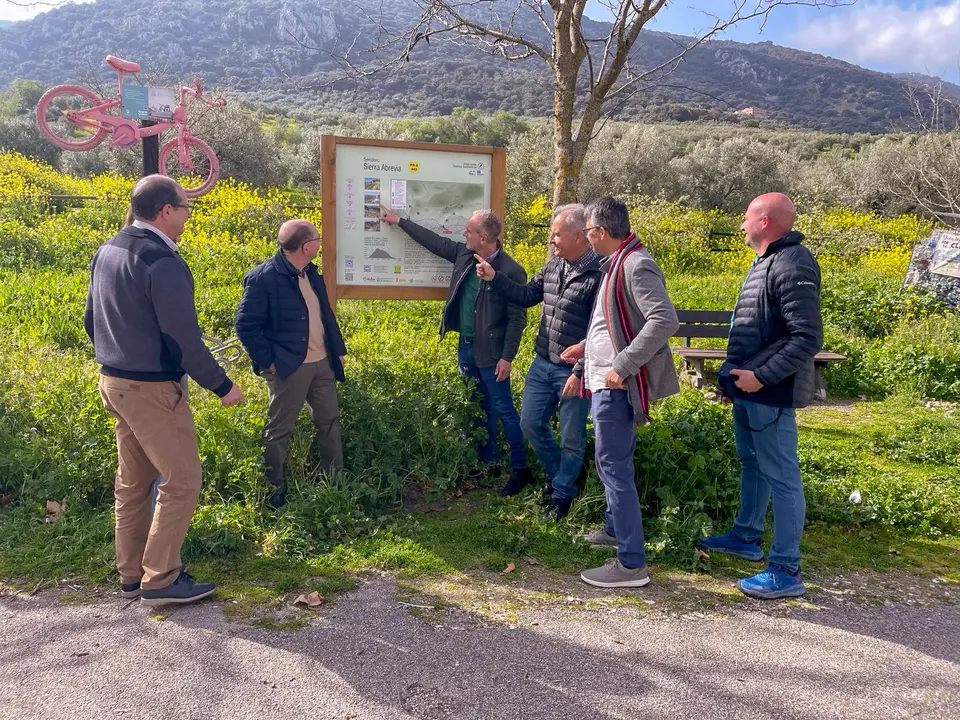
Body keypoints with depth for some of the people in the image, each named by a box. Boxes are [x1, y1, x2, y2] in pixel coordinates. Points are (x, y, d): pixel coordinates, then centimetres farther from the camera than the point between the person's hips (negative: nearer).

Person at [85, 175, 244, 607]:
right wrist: (222, 386, -11)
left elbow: (91, 321, 17)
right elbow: (184, 340, -21)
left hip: (113, 381, 10)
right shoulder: (164, 263, -20)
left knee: (132, 482, 17)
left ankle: (130, 574, 27)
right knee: (181, 482, 1)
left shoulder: (107, 251, 9)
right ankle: (160, 580, 7)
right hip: (152, 389, -10)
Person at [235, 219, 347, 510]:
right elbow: (246, 325, -15)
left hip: (322, 362, 8)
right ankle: (275, 491, 19)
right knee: (279, 430, 5)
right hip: (288, 367, -8)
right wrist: (268, 362, -15)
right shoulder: (263, 277, -15)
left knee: (329, 421, 14)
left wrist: (338, 349, 13)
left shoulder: (311, 273, 9)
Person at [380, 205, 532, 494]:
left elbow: (517, 319, -15)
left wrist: (507, 357, -16)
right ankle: (487, 462, 31)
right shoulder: (464, 254, 2)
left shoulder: (511, 271, -18)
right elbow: (435, 241, 16)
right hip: (466, 346, 7)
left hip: (490, 353, -7)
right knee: (479, 408, 17)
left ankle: (520, 469, 12)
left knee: (504, 410, 0)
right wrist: (399, 221, 21)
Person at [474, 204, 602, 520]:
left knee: (571, 437, 9)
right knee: (531, 424, 15)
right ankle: (563, 473, 38)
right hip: (542, 364, 7)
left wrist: (581, 372, -21)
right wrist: (494, 277, 3)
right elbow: (527, 296, 14)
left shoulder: (598, 275, -19)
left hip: (574, 371, -7)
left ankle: (562, 493, 30)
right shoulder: (553, 265, 4)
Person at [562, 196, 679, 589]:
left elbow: (665, 319, -29)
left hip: (617, 384, -11)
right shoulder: (618, 263, 14)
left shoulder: (636, 265, -17)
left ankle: (632, 564, 1)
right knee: (614, 462, 23)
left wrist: (623, 365, -28)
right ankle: (616, 529, 41)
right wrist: (587, 348, 28)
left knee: (614, 466, -7)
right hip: (607, 380, 11)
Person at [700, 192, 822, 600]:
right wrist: (736, 375, 20)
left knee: (781, 477, -3)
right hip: (748, 389, 11)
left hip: (770, 395, -11)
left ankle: (786, 572, 6)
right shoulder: (766, 262, 14)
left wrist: (762, 376, -23)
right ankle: (747, 537, 39)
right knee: (752, 466, 22)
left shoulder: (792, 265, -18)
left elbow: (808, 338, -24)